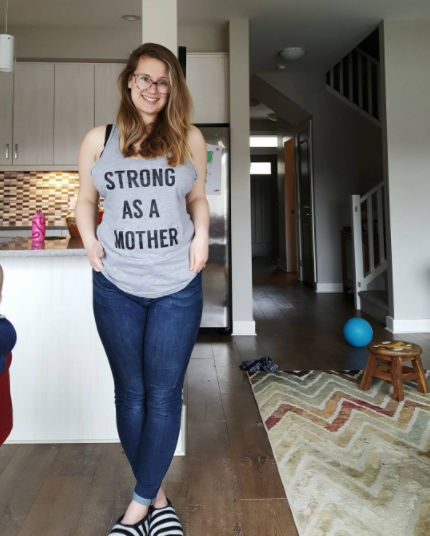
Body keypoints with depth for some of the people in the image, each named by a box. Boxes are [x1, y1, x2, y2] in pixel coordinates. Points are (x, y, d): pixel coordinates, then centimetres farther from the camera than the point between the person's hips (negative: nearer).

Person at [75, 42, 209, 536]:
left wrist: (201, 234, -2)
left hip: (178, 287, 0)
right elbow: (86, 200, 16)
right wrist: (89, 238, -3)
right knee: (130, 393, 10)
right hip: (116, 286, 1)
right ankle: (157, 495, 30)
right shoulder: (98, 140, 8)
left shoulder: (189, 138, 7)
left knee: (164, 395, 3)